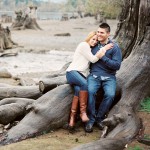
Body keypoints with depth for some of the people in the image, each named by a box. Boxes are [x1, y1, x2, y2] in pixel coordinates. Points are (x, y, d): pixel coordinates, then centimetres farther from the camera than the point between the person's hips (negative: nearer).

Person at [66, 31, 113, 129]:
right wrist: (104, 49, -2)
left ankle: (72, 117, -36)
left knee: (79, 90, -28)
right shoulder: (84, 45, 2)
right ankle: (83, 112, -34)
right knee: (84, 84, -37)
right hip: (72, 72, -6)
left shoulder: (90, 50, 28)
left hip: (82, 76, 6)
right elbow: (93, 59, -3)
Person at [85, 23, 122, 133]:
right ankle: (91, 119, -17)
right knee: (90, 91, -30)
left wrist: (103, 57, -15)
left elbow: (117, 65, -9)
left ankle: (99, 118, -10)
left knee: (110, 94, -30)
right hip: (94, 75, 2)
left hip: (109, 77, -1)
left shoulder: (115, 47, 0)